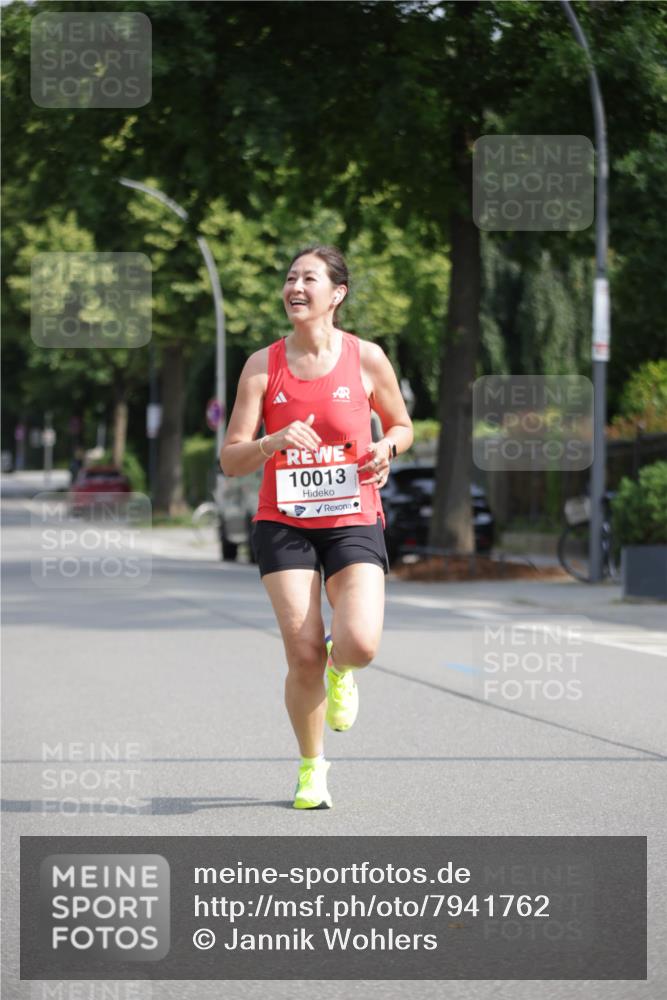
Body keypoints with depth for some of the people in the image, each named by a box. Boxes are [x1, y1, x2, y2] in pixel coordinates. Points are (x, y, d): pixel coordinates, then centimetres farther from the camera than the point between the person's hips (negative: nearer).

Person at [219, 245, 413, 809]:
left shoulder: (366, 358, -1)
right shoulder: (262, 365, -1)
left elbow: (402, 426, 15)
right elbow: (230, 461, -3)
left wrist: (386, 449, -8)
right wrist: (273, 442, -24)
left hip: (354, 522, 0)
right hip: (283, 524, 1)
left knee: (360, 645, -20)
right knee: (304, 657, -6)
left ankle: (340, 671, 19)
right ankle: (312, 767, 18)